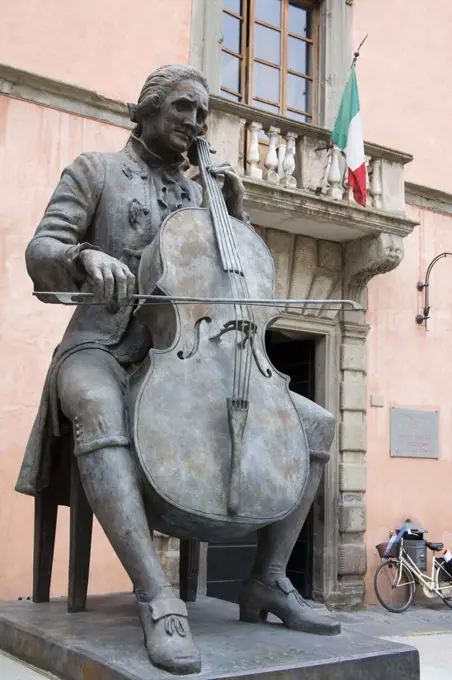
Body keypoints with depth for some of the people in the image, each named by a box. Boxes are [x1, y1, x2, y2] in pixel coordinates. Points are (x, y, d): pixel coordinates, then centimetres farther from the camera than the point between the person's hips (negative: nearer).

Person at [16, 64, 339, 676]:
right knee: (100, 412, -44)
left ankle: (268, 579, -6)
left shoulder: (197, 193, 21)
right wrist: (87, 256, -28)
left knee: (317, 424, -8)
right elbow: (41, 252, -4)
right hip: (103, 349, -5)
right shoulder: (96, 170, 8)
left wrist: (235, 213, 7)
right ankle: (158, 598, -45)